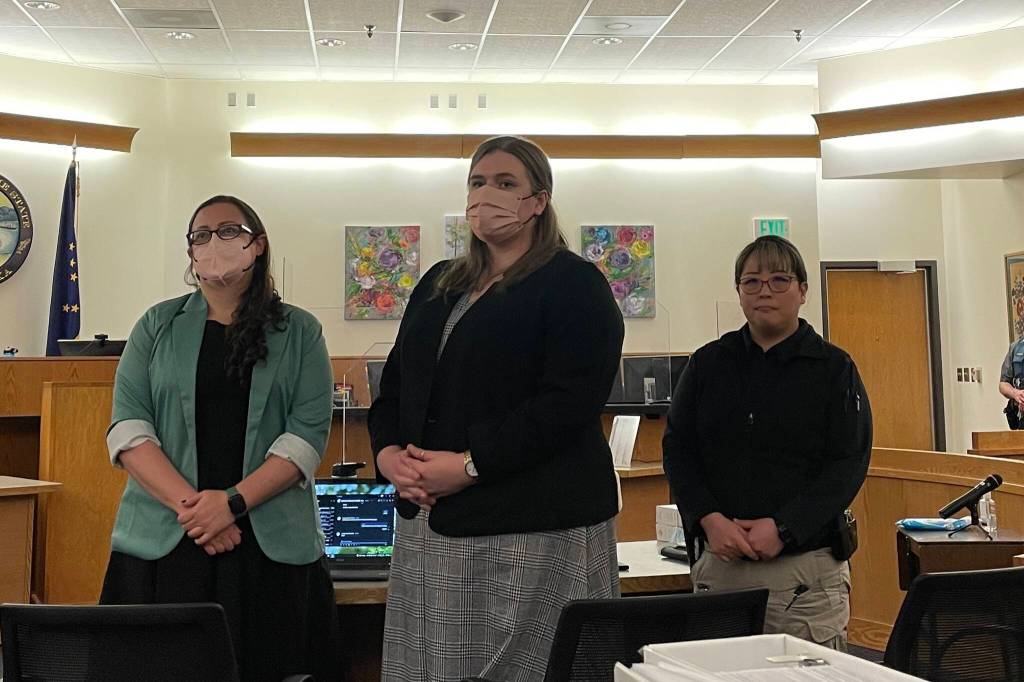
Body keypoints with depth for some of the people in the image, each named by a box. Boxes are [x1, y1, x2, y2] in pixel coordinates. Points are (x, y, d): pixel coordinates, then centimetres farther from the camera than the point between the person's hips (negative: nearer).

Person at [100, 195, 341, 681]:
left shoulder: (300, 332, 6)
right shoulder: (158, 326, 10)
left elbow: (309, 432, -4)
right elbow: (128, 427, 0)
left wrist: (234, 501, -16)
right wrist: (188, 504, -14)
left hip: (272, 545, -1)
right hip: (162, 543, 1)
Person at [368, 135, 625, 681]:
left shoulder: (572, 283, -4)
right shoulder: (438, 285, 18)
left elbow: (568, 401, -16)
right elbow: (394, 384, 18)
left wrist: (470, 465, -20)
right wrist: (389, 452, -2)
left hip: (534, 532, -6)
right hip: (428, 525, 7)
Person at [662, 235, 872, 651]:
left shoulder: (833, 368, 3)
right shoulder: (708, 364, 10)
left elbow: (849, 464, -4)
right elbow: (677, 449, 7)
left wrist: (783, 528, -14)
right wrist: (709, 519, -9)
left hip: (806, 563, -2)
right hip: (718, 562, 2)